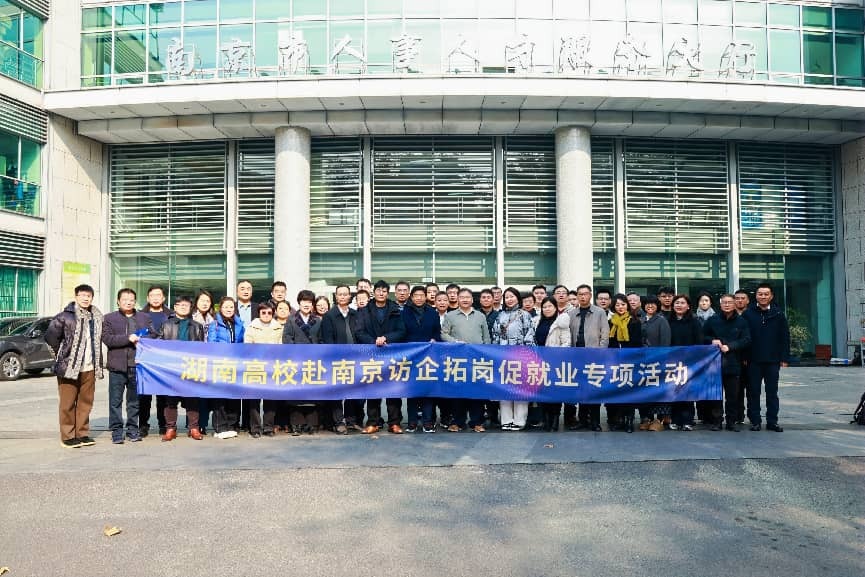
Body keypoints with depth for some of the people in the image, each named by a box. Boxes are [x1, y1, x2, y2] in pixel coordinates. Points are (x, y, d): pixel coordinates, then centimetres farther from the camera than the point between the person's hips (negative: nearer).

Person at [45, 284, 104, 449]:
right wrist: (61, 354, 2)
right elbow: (50, 336, -5)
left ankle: (82, 434, 18)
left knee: (85, 401, 9)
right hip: (69, 366, -5)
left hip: (89, 368, 5)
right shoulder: (65, 316, -6)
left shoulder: (97, 317, 11)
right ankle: (67, 437, 9)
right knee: (68, 403, 2)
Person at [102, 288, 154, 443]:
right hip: (117, 366, -2)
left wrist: (141, 340, -10)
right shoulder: (109, 318, 6)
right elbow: (107, 338, -7)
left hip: (137, 366, 2)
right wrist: (128, 338, -15)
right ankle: (116, 431, 9)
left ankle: (133, 430, 18)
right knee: (115, 401, 1)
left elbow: (153, 336, 9)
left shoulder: (145, 317, 14)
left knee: (135, 400, 9)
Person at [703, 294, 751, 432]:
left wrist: (729, 346, -11)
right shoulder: (712, 320, 7)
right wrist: (712, 341, -7)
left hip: (733, 363, 0)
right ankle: (716, 420, 10)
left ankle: (731, 421, 13)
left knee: (733, 394, 4)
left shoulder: (741, 322, 5)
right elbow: (702, 336, 13)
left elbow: (746, 340, -1)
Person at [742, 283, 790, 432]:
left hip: (773, 360, 1)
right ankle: (755, 421, 12)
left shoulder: (778, 314, 3)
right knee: (753, 392, 4)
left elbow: (785, 337, 4)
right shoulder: (748, 314, 0)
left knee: (772, 392, 8)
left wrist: (784, 358, -2)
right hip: (753, 360, -1)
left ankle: (772, 421, 15)